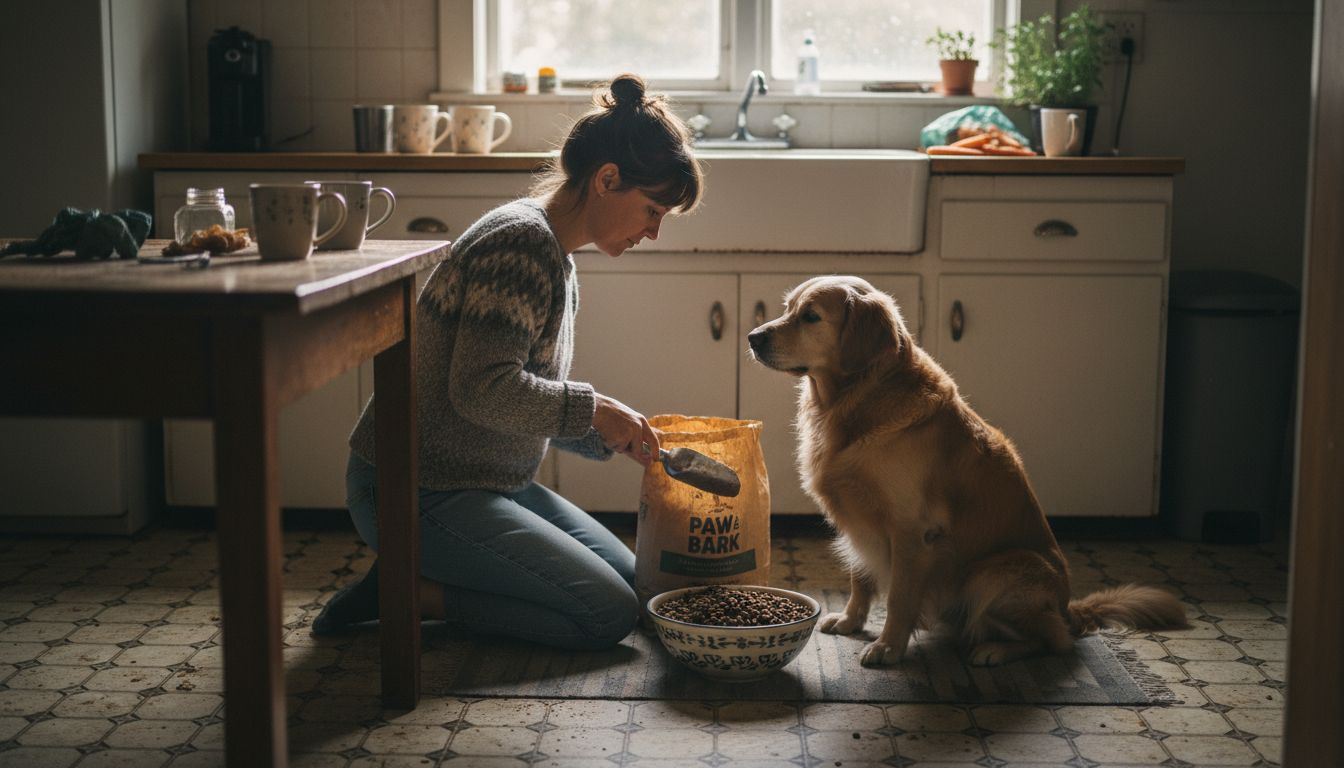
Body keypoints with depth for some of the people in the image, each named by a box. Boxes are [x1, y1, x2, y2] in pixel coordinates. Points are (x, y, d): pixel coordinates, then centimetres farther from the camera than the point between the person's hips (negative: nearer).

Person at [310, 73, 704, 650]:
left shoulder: (556, 259, 12)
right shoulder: (521, 242, -19)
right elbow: (482, 389, -28)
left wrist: (608, 436, 3)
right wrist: (592, 408, -17)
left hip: (487, 484, 10)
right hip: (417, 494, -10)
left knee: (633, 580, 11)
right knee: (608, 614, -12)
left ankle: (412, 580, 9)